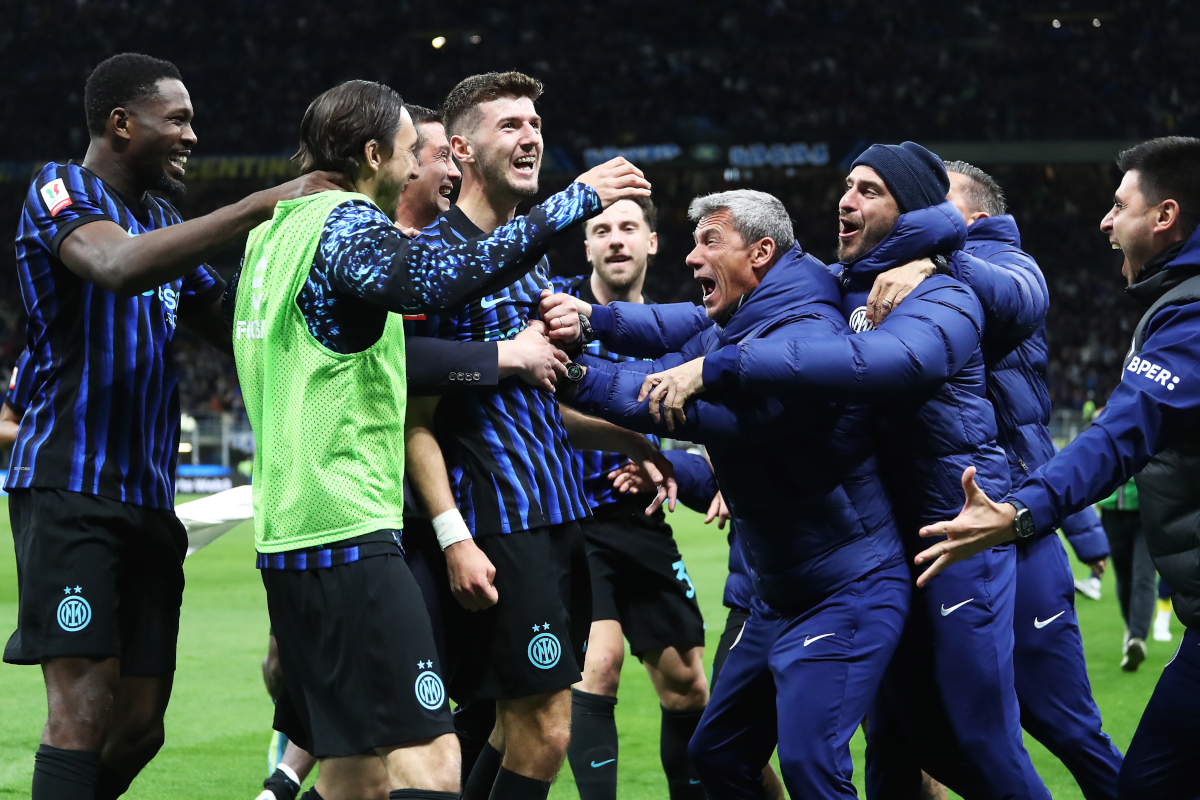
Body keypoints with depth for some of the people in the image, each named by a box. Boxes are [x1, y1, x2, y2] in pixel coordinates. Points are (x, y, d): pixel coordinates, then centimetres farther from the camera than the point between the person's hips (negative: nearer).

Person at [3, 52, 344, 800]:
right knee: (85, 706, -15)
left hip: (149, 498, 8)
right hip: (71, 485, -8)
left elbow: (237, 328, 25)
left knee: (139, 724, 5)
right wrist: (265, 204, -27)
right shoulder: (61, 190, -5)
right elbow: (118, 266, -27)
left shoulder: (163, 223, 21)